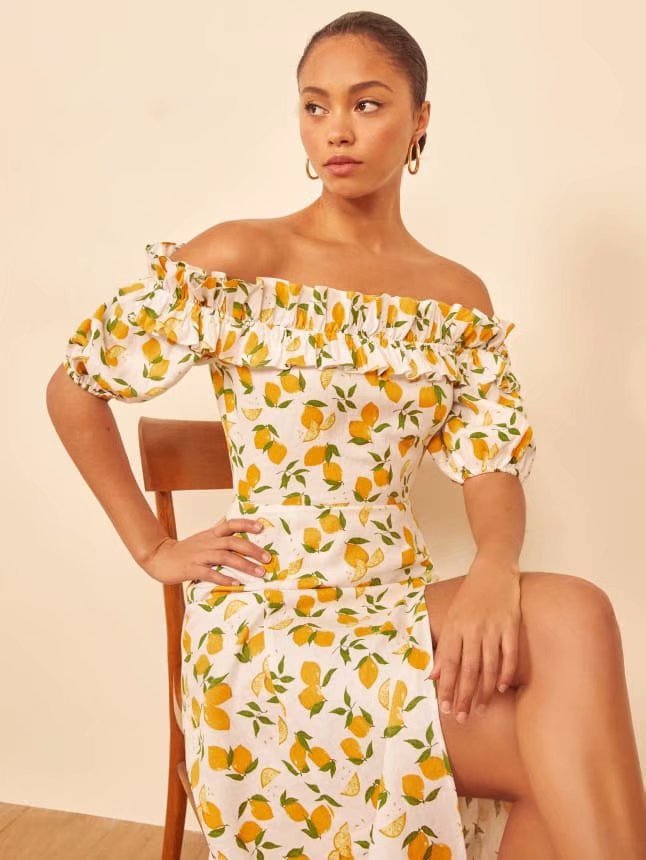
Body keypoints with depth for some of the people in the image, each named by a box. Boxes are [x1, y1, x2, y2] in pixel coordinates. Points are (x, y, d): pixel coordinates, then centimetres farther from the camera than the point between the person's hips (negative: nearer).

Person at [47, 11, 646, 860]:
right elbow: (75, 387, 0)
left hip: (404, 601, 5)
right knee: (572, 760, -23)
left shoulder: (460, 296, 7)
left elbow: (495, 463, 0)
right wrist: (154, 549, -3)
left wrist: (494, 570, -22)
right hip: (270, 617, -4)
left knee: (573, 613, -29)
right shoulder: (240, 259, -6)